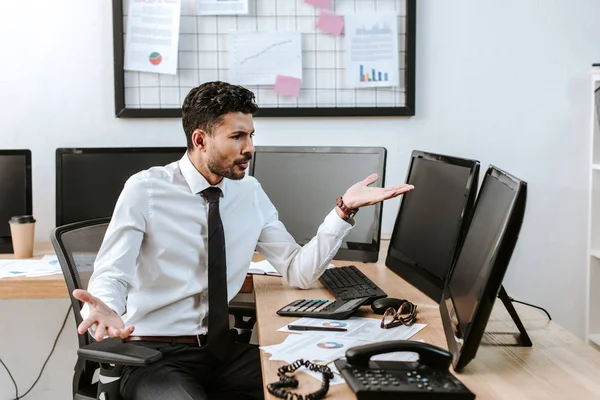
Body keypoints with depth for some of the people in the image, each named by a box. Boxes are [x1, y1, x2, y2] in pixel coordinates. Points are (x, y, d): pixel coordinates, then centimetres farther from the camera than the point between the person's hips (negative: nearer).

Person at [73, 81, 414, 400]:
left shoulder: (251, 194, 6)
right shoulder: (145, 190, -9)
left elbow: (299, 272, 4)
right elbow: (111, 274, -13)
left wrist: (343, 210, -7)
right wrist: (106, 311, -37)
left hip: (222, 348, 5)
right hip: (156, 353, -5)